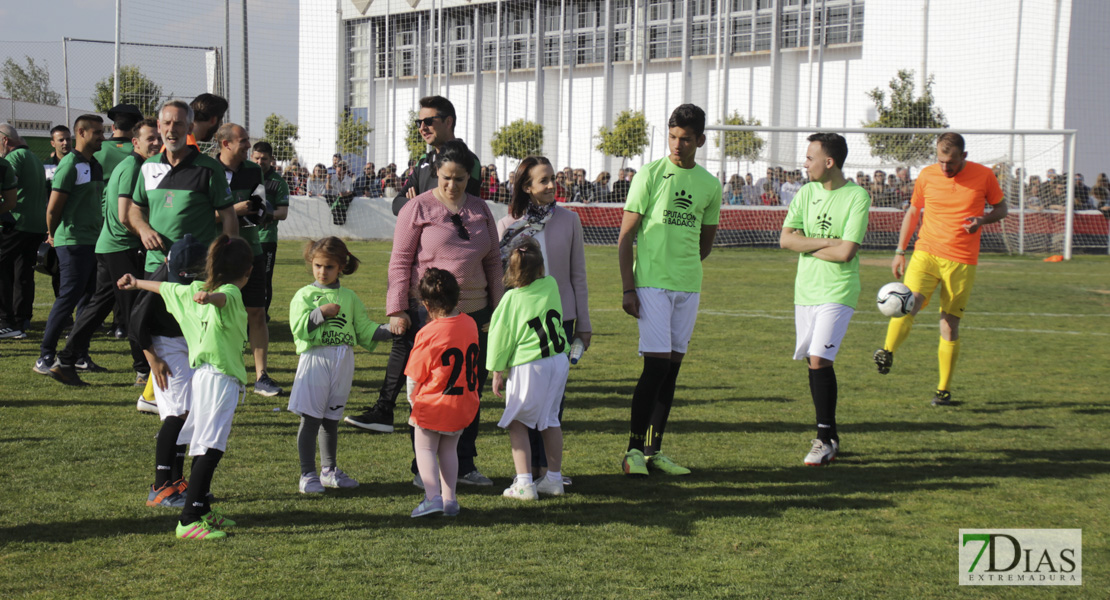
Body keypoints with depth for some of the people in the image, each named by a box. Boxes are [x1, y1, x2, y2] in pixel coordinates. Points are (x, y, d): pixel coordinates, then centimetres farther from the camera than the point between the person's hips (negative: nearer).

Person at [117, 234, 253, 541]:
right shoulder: (231, 293, -11)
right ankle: (188, 520, -20)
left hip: (202, 374, 10)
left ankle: (202, 508, 31)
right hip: (219, 377, -10)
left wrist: (136, 283, 45)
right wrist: (209, 297, -59)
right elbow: (221, 297, -36)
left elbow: (166, 288, 28)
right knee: (210, 449, -14)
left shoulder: (198, 290, 13)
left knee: (204, 445, 19)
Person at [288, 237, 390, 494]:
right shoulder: (304, 295, 2)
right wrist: (321, 312, -17)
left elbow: (364, 329, 13)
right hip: (315, 358, -4)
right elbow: (299, 328, -9)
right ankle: (308, 475, 3)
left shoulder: (349, 297, 13)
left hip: (343, 361, 4)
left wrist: (389, 331, 1)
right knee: (310, 418, -4)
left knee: (331, 419, 14)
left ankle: (329, 471, 25)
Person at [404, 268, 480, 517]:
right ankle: (450, 499, 16)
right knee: (449, 449, 17)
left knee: (425, 448, 7)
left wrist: (412, 400, 9)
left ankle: (432, 496, -6)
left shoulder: (428, 334, -18)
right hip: (465, 403, 6)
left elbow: (414, 377, -10)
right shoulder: (469, 324, -1)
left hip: (433, 404, -6)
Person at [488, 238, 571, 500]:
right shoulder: (551, 285, 1)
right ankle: (554, 478, 24)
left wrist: (497, 372, 5)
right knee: (550, 419, 17)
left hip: (528, 367, -5)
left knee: (517, 422, 5)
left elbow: (501, 338, -4)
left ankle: (524, 483, -2)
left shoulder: (511, 298, -10)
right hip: (559, 361, 5)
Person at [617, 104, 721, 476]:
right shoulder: (650, 175, -4)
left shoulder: (710, 185, 8)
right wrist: (628, 288, -10)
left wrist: (685, 268, 11)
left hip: (688, 287, 4)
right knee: (656, 364, -10)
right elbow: (625, 236, -4)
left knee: (672, 366, 7)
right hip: (650, 284, -4)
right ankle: (633, 449, 0)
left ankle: (654, 451, 14)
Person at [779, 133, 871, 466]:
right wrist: (824, 242, -12)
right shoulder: (807, 192, 7)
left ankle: (826, 437, -4)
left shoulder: (857, 196, -10)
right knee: (814, 362, 8)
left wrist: (805, 245, -6)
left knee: (819, 360, -15)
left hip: (837, 292, -6)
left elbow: (845, 252, -17)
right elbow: (785, 239, -1)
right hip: (805, 289, 6)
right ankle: (828, 436, 20)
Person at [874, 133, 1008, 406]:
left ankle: (944, 389, 12)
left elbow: (1001, 209, 11)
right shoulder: (926, 176, 4)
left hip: (962, 263, -1)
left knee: (950, 325, 1)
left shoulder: (983, 176, 0)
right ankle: (887, 354, -37)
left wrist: (983, 220, -12)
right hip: (926, 253, 1)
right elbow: (913, 212, 15)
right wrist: (900, 252, 11)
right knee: (909, 303, -25)